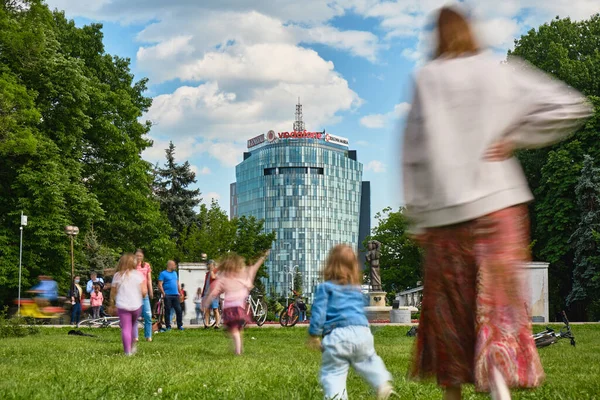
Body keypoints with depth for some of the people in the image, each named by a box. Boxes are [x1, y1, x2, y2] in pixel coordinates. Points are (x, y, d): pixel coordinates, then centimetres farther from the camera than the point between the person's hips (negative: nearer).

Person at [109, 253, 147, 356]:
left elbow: (112, 293, 4)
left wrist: (112, 306, 14)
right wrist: (143, 295, 16)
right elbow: (144, 292, -7)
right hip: (136, 305, 1)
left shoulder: (117, 276, 1)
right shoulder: (138, 274, -3)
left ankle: (128, 351, -6)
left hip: (122, 306, -1)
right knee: (133, 324, 23)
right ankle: (132, 346, 23)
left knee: (125, 328, -1)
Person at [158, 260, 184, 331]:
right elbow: (160, 285, -8)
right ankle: (168, 326, 4)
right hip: (168, 296, -5)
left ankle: (180, 325, 9)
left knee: (179, 310, 1)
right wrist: (163, 293, -14)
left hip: (176, 295, 5)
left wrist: (180, 292, 14)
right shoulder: (163, 274, -2)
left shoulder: (175, 273, 18)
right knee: (167, 311, -1)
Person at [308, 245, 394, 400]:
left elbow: (318, 312, -2)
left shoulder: (325, 288, 6)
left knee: (333, 373, -2)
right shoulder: (357, 290, 22)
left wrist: (314, 335, 2)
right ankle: (384, 384, 5)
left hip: (337, 336, -4)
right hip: (361, 331, 5)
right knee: (368, 361, 24)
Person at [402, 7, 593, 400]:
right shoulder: (502, 73, 3)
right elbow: (570, 107, -2)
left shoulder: (426, 80, -1)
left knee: (448, 306, 14)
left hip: (444, 209, 0)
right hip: (497, 202, 0)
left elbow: (415, 151, -3)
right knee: (499, 299, -1)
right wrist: (515, 138, 1)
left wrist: (417, 217, 2)